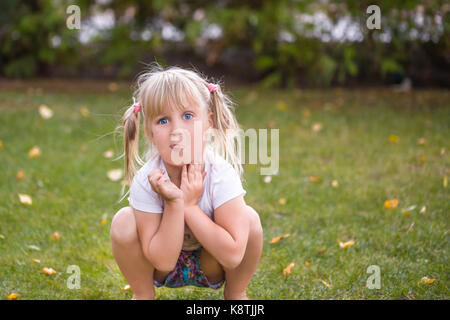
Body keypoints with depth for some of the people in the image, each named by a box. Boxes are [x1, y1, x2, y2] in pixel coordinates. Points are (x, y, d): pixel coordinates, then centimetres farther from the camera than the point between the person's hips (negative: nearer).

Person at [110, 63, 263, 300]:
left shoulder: (222, 174, -28)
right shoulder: (146, 181, -26)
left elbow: (232, 256, -33)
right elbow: (163, 260, -26)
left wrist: (190, 206, -35)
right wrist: (174, 204, -38)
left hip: (211, 266, 0)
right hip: (163, 267, 0)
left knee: (249, 219, -26)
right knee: (123, 221, -26)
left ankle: (235, 293, 1)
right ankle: (143, 295, 3)